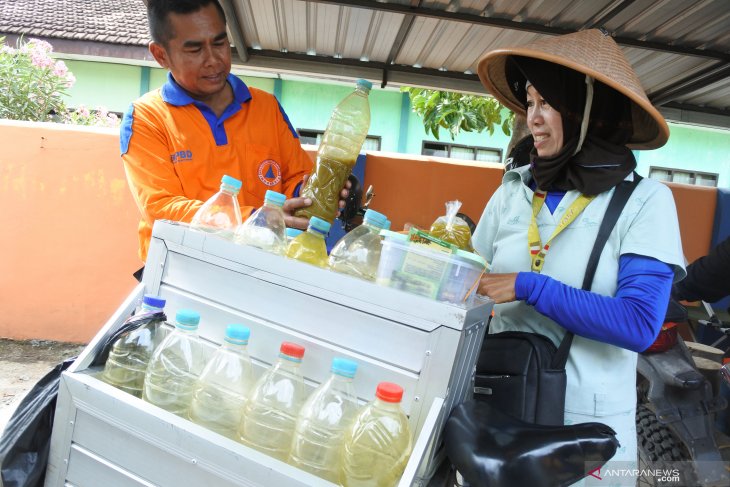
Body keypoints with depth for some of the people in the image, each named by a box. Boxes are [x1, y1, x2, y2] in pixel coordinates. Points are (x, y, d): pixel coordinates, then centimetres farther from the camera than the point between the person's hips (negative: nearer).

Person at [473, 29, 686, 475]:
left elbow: (638, 324, -19)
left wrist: (529, 287, -21)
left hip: (589, 422, -3)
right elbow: (475, 283, 9)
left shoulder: (644, 200, -9)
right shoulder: (513, 191, 1)